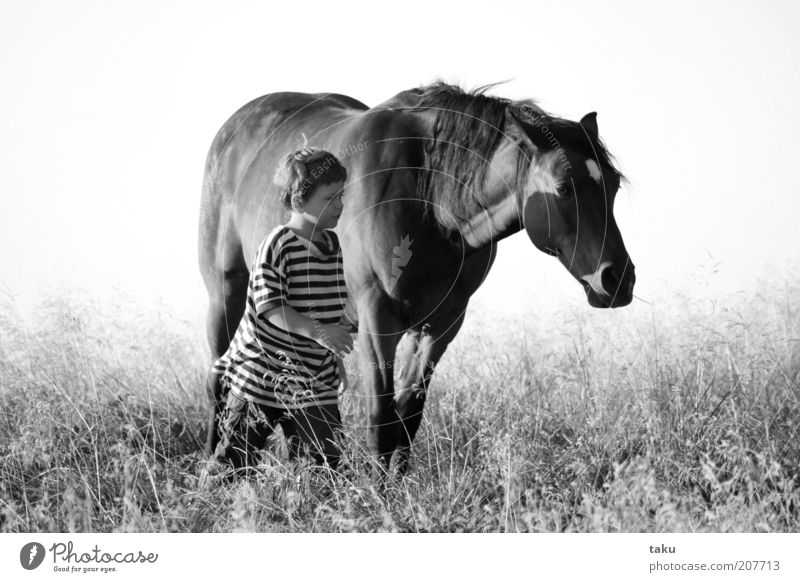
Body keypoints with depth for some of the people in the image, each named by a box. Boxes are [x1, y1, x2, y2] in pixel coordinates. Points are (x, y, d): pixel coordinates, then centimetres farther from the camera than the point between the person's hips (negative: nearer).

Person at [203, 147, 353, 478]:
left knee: (328, 464, -1)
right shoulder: (278, 245, -16)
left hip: (314, 385, 6)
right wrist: (316, 330, -33)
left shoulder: (335, 246, 5)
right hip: (260, 375, -5)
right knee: (233, 464, 5)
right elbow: (269, 307, -22)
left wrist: (337, 360, 20)